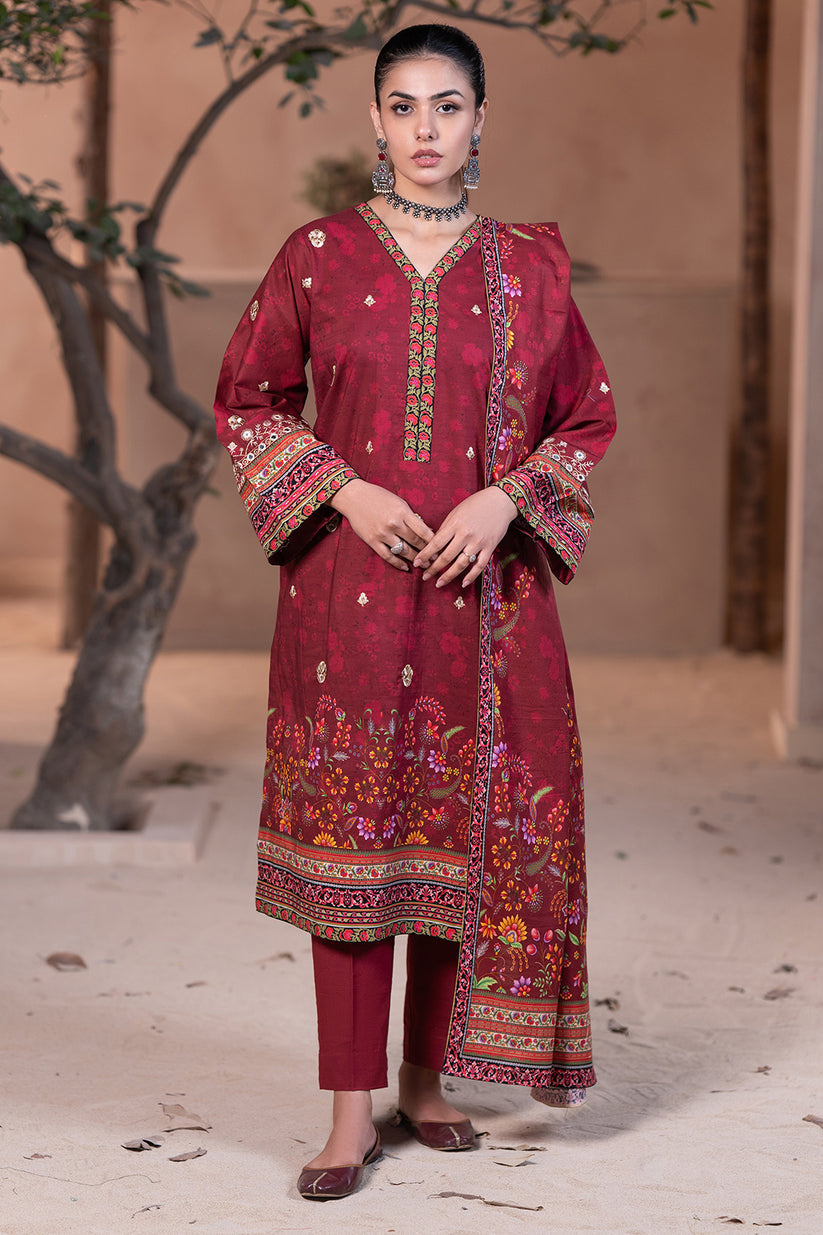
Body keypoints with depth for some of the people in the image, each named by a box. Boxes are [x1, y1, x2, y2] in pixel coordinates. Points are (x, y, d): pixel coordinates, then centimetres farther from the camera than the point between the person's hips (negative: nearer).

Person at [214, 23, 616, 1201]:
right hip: (350, 583, -1)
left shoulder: (529, 265, 5)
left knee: (468, 832, 5)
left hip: (485, 588, 1)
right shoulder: (319, 255, 2)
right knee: (349, 830, -2)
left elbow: (587, 416, 10)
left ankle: (428, 1076, 21)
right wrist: (344, 490, -7)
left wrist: (506, 497, -7)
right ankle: (352, 1111, 2)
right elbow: (246, 402, 8)